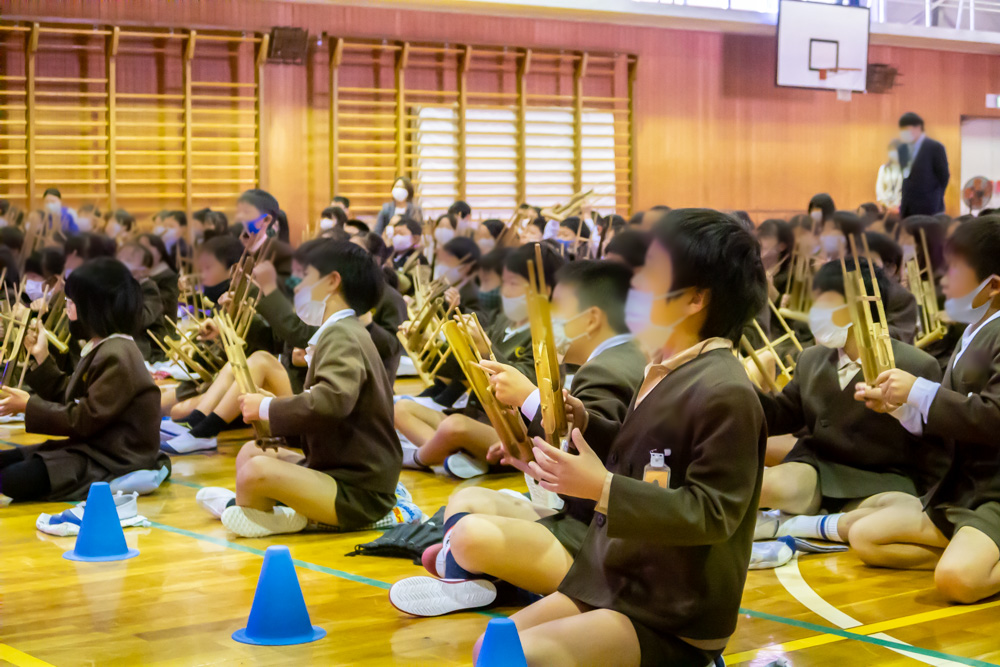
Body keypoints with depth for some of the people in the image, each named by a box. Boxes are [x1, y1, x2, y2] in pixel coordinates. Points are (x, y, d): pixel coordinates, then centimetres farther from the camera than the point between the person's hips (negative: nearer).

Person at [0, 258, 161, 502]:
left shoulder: (116, 357, -19)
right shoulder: (99, 349, 14)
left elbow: (85, 420, -20)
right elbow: (66, 397, 18)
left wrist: (29, 406, -13)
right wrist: (41, 357, 14)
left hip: (114, 461, -10)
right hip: (89, 446, 10)